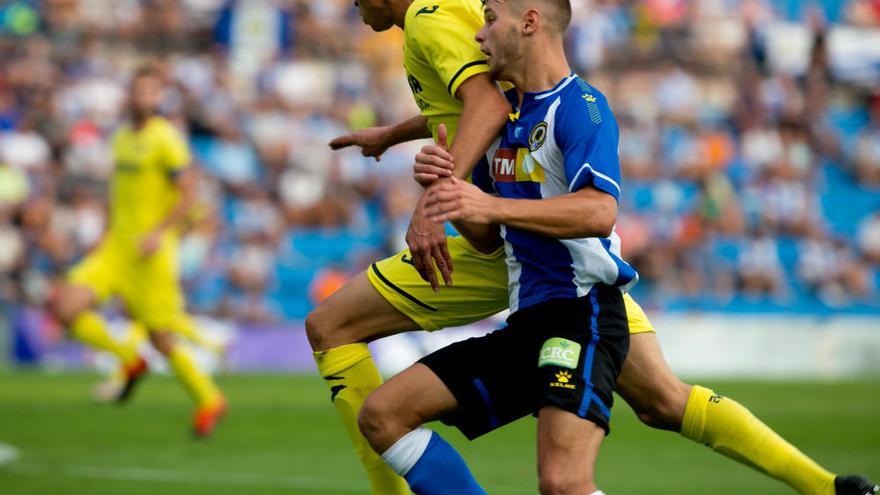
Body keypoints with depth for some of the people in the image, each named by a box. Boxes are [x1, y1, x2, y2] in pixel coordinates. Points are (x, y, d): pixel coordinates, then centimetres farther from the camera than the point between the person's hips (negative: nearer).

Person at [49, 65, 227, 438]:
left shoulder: (166, 139, -10)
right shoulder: (122, 138, 13)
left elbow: (188, 194, -13)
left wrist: (160, 233, -22)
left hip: (151, 253, -7)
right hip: (115, 249, 7)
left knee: (161, 339, -1)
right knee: (66, 307, -12)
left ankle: (208, 400, 22)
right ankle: (129, 361, 9)